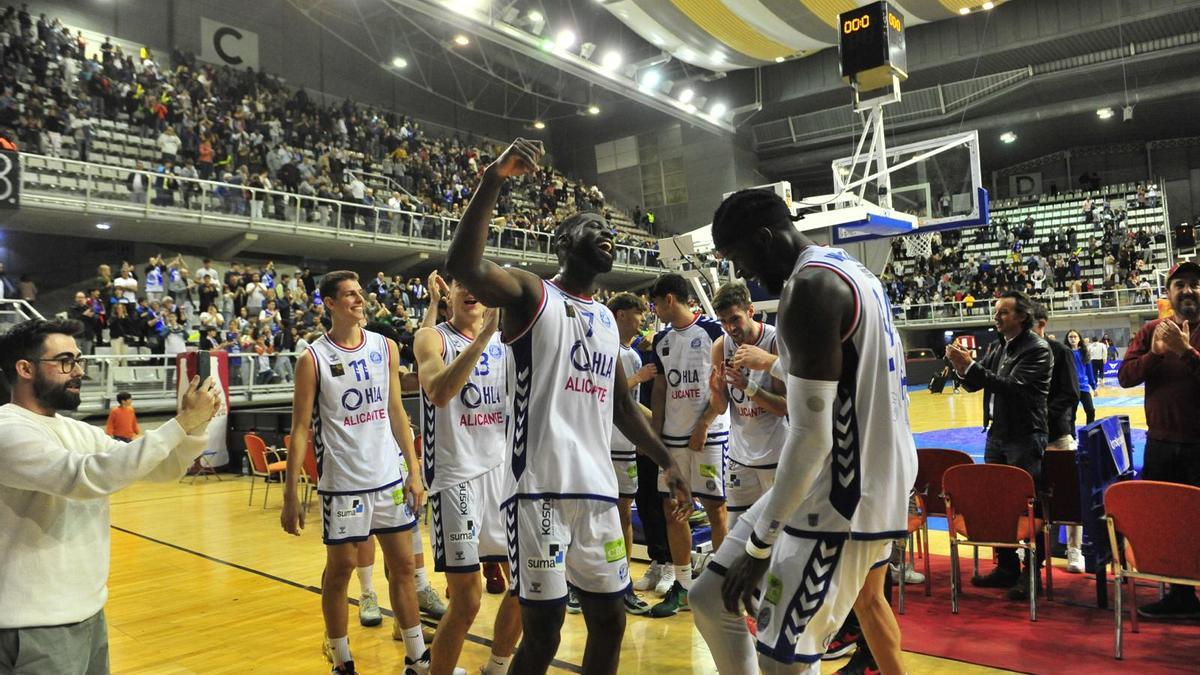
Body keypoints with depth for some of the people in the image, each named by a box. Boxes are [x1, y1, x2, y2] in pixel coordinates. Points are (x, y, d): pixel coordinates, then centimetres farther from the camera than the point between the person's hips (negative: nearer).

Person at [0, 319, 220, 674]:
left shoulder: (80, 432, 9)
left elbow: (163, 468, 8)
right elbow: (86, 476, -33)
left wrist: (196, 423, -11)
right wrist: (182, 422, -33)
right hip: (38, 627, -8)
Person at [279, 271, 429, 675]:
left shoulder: (386, 348, 3)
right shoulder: (314, 359, -8)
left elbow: (397, 413, 7)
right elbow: (300, 429, -7)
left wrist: (414, 471, 3)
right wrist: (291, 495, -10)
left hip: (390, 478, 4)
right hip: (342, 482, -4)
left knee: (403, 565, 10)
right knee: (339, 569, 8)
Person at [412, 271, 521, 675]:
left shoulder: (506, 340, 9)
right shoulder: (432, 338, -6)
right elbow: (439, 393, -26)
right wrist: (485, 333, -32)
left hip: (504, 470, 6)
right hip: (456, 476, -6)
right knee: (467, 600, -4)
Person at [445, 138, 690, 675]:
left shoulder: (607, 321, 18)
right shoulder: (530, 295, -4)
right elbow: (462, 264, -24)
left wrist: (667, 462, 19)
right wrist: (494, 178, -29)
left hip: (598, 491, 7)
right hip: (540, 489, -7)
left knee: (610, 622, 13)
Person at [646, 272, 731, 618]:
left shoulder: (712, 331, -7)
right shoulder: (662, 340, 13)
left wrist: (703, 426, -14)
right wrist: (655, 433, 7)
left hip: (709, 434, -6)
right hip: (673, 436, 6)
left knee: (715, 508, -1)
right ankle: (682, 586, 17)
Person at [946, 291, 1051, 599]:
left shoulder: (1037, 349, -12)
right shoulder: (998, 347, 11)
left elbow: (1013, 386, -24)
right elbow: (974, 385, 10)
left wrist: (970, 365, -26)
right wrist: (962, 367, -11)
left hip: (1025, 438, -8)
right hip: (997, 435, 8)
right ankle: (1006, 567, 25)